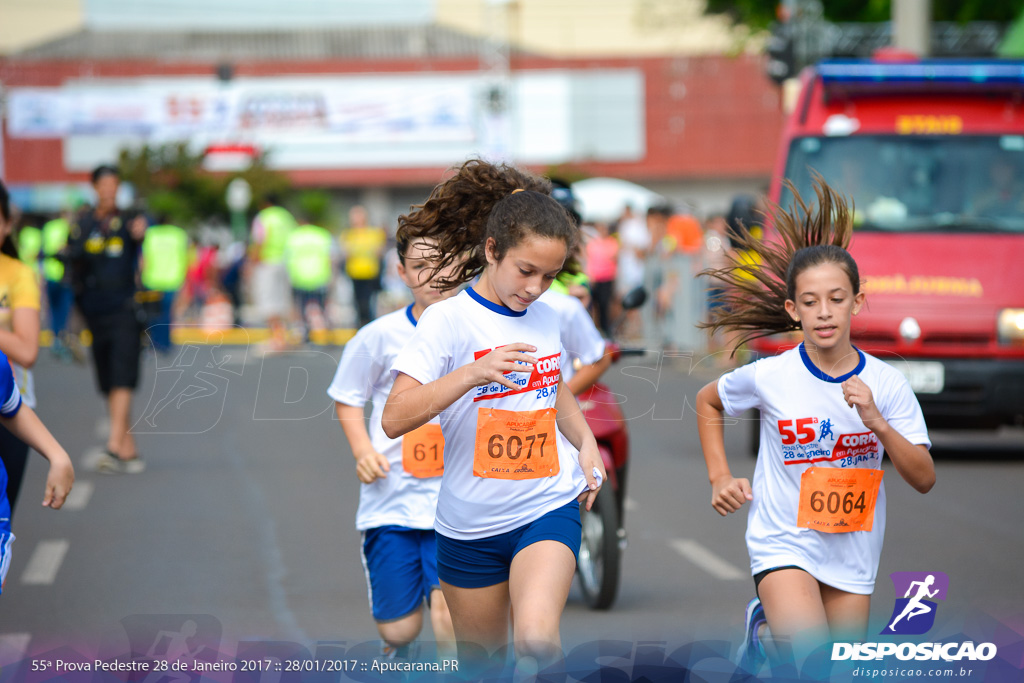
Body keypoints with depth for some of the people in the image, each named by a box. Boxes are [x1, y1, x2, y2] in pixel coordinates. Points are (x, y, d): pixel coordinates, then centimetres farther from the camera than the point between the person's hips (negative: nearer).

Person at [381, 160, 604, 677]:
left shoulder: (546, 318, 4)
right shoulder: (448, 319, -12)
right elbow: (394, 419, -22)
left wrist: (586, 444, 8)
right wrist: (474, 372, -33)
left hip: (549, 506, 2)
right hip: (471, 522, -2)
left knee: (536, 640, -23)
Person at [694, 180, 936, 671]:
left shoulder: (886, 384, -8)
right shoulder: (770, 377, -10)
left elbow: (924, 479, -10)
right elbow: (707, 401, 11)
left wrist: (876, 423, -24)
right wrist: (720, 477, 2)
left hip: (853, 553, 3)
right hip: (784, 543, -3)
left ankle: (773, 632, 40)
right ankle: (762, 626, 10)